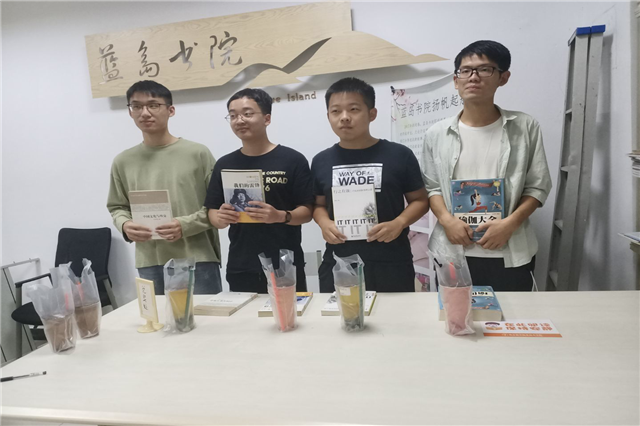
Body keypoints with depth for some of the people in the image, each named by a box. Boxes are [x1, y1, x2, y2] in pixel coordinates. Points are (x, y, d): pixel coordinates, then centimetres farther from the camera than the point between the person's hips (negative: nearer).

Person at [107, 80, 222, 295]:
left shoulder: (198, 153, -1)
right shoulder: (123, 162, 10)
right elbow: (117, 207, 17)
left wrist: (186, 225, -14)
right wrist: (125, 225, -5)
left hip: (198, 261, -2)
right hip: (149, 265, 3)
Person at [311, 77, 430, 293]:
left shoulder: (399, 155, -3)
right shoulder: (321, 161, 5)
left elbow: (420, 200, 4)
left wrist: (399, 223, -14)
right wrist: (324, 223, -7)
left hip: (391, 265, -1)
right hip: (338, 266, 2)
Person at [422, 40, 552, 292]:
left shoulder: (525, 128, 1)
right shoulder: (437, 134, 3)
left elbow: (538, 186, 2)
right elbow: (432, 187, 5)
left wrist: (510, 223, -13)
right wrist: (446, 220, -13)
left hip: (510, 254, 0)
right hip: (453, 251, 1)